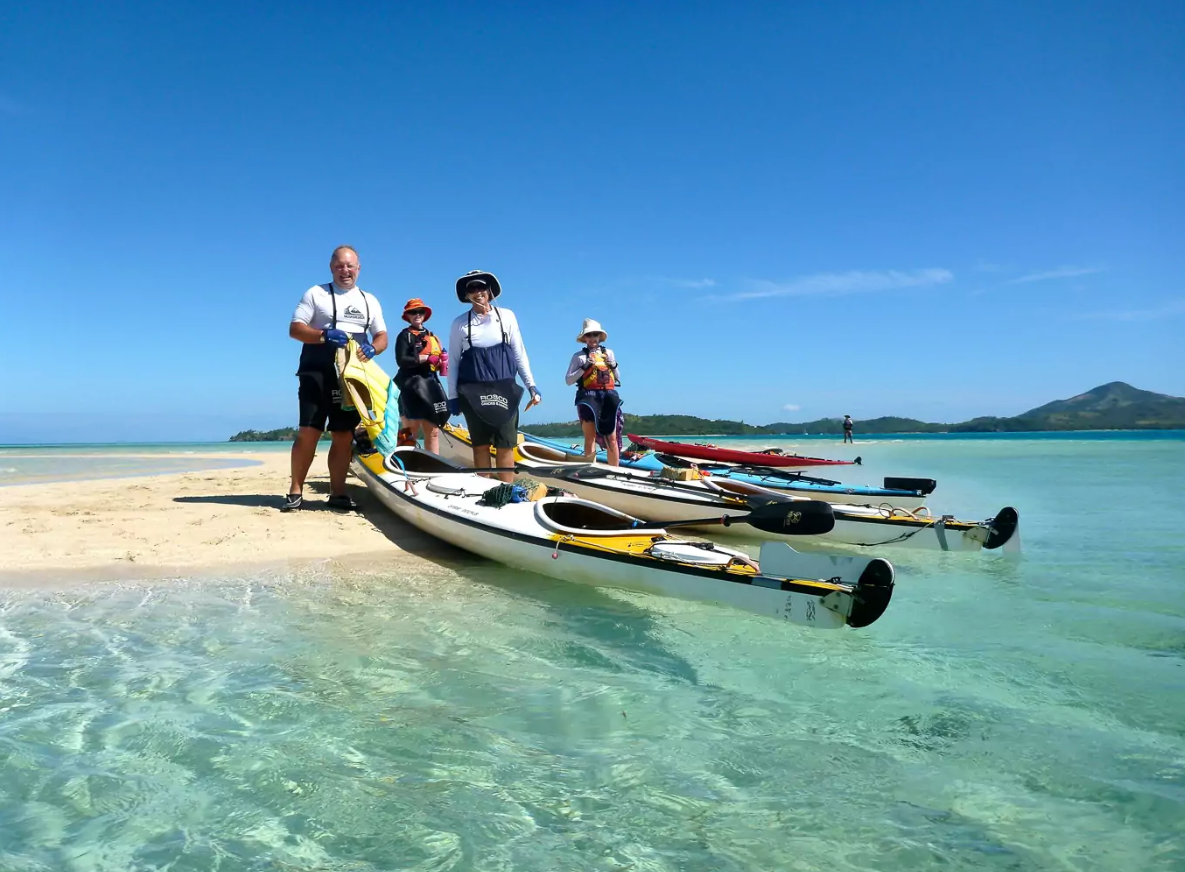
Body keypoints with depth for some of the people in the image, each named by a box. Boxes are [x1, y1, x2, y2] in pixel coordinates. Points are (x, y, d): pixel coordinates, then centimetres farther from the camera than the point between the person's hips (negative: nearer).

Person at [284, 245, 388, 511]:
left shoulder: (369, 300, 16)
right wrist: (324, 335, -20)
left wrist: (372, 348, -10)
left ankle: (338, 492, 10)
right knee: (308, 432, -9)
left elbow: (382, 336, 13)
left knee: (344, 435, 4)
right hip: (317, 373, -3)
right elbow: (294, 329, -2)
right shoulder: (315, 293, 5)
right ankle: (295, 490, 0)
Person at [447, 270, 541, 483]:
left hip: (504, 390, 0)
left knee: (505, 446, -1)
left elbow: (519, 354, 7)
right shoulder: (460, 323, 4)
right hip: (473, 393, 0)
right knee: (480, 445, 3)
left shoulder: (506, 316, 5)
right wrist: (452, 396, 2)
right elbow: (453, 362, 6)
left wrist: (531, 385, 2)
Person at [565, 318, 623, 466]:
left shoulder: (609, 352, 18)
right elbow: (568, 380, 1)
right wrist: (584, 367, -9)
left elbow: (618, 379, 23)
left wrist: (613, 366, 4)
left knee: (612, 439, -1)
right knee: (590, 438, -3)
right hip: (588, 397, -3)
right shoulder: (579, 356, 7)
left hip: (609, 398, 3)